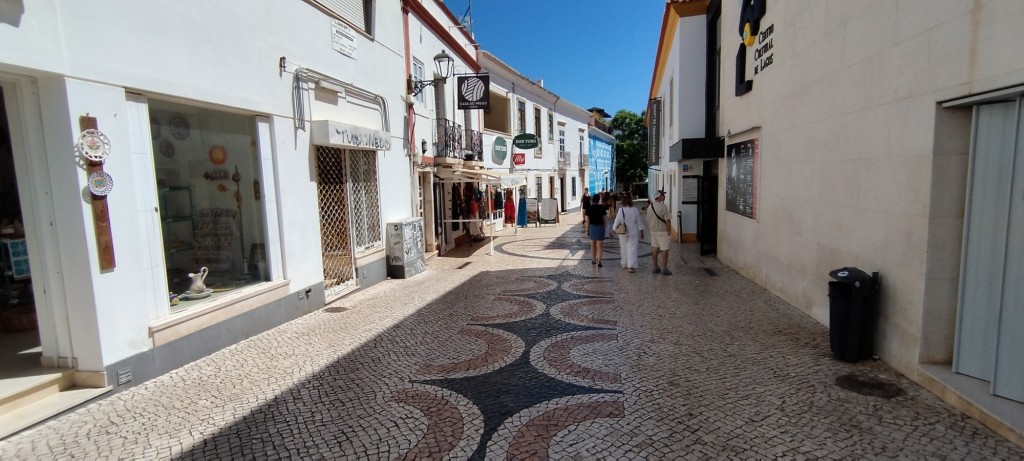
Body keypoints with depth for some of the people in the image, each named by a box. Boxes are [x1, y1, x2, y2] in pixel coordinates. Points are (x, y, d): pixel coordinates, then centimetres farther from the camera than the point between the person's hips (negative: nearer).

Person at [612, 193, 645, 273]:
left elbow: (617, 221, -5)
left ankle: (625, 264, 27)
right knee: (632, 248, -1)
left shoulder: (621, 210, -12)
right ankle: (631, 266, -11)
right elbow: (639, 221, 0)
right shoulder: (635, 210, -7)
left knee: (624, 248, 14)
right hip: (633, 232, 0)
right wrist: (641, 231, 9)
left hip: (623, 232, 0)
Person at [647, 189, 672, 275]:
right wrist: (669, 231, -7)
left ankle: (656, 267, 18)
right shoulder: (663, 206, -16)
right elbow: (667, 220, -15)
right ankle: (664, 268, -2)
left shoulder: (650, 206, 6)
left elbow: (648, 220, 11)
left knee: (655, 249, 12)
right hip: (662, 231, -7)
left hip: (653, 231, 7)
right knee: (665, 249, -1)